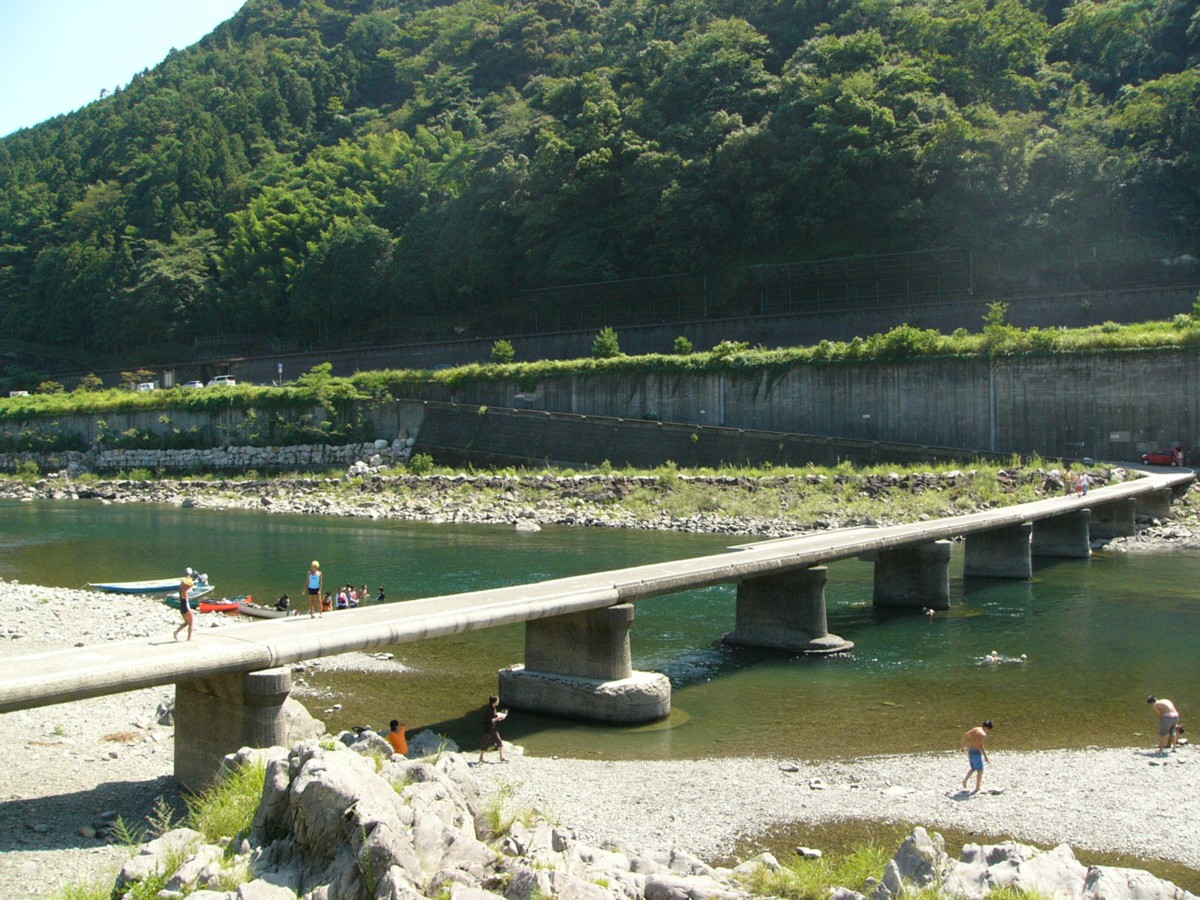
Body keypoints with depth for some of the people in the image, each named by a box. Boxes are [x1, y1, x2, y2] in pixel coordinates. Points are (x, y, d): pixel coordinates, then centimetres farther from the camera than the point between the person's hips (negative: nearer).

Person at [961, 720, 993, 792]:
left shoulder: (975, 729, 10)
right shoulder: (983, 734, -15)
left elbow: (965, 736, 20)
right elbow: (981, 746, -25)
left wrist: (963, 746, 32)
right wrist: (985, 757, -26)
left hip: (970, 751, 8)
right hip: (976, 752, -8)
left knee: (973, 768, 26)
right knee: (980, 770, 6)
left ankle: (964, 779, 10)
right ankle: (977, 789, 8)